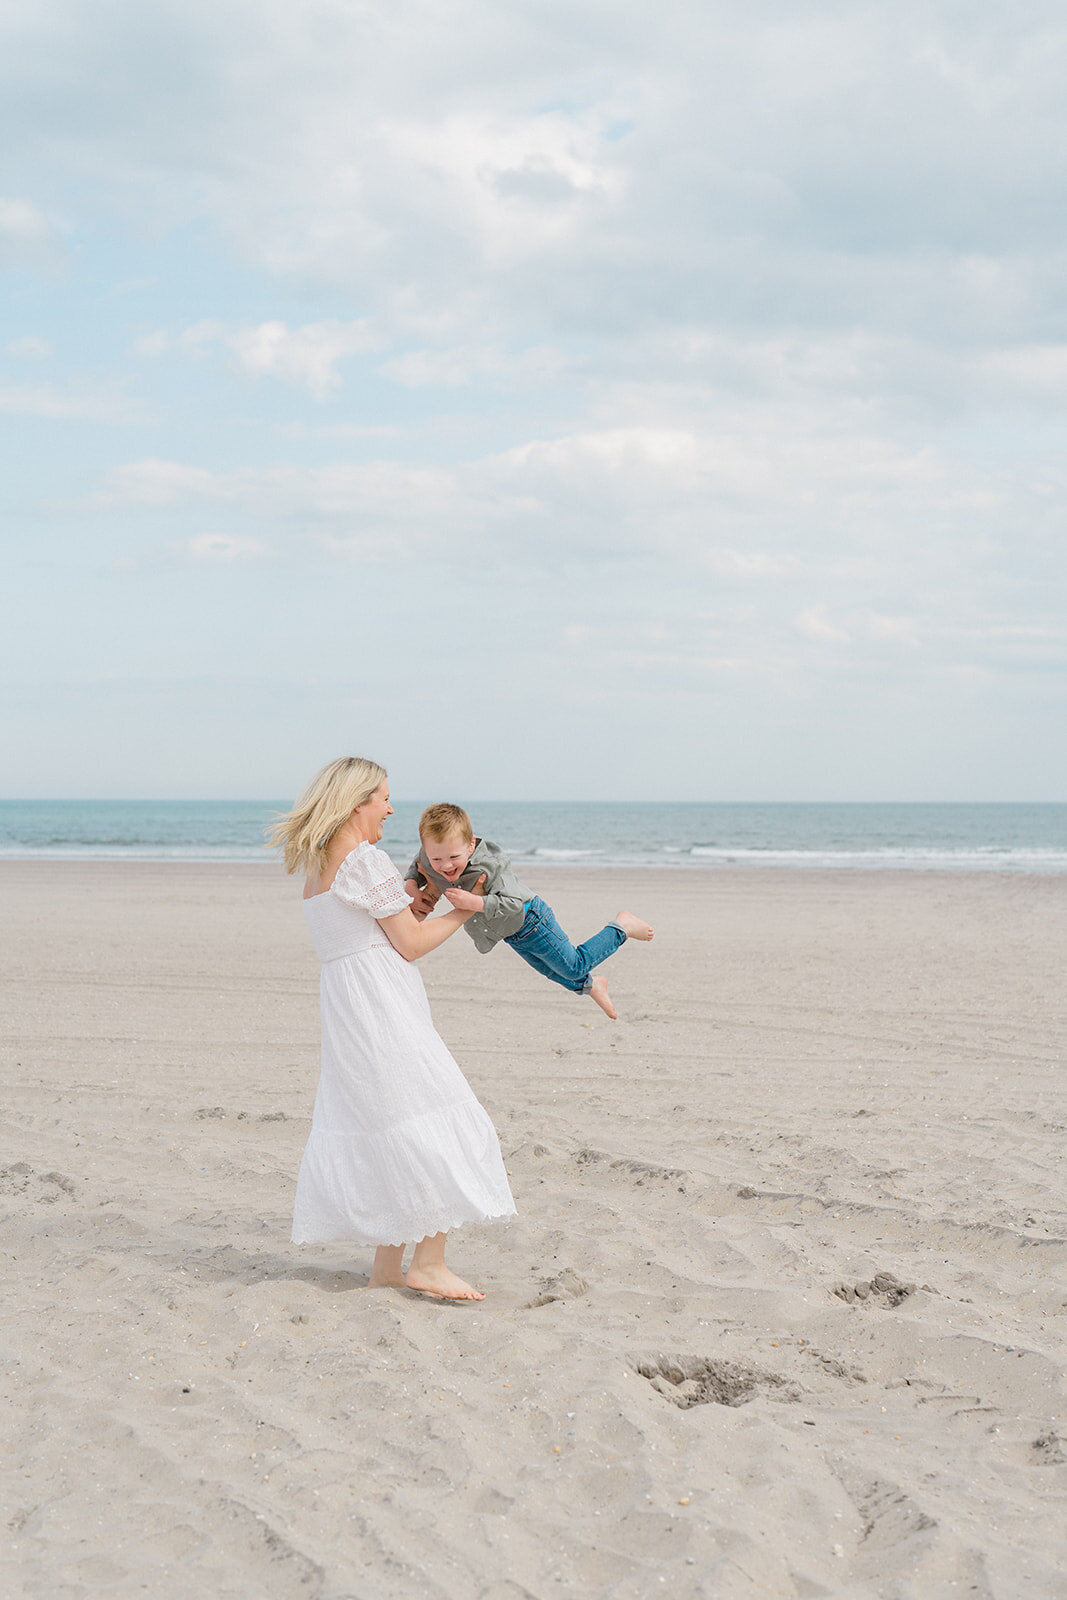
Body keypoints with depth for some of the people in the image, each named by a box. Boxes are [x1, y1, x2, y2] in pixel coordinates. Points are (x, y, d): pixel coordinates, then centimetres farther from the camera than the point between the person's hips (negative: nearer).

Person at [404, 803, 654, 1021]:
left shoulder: (490, 865, -40)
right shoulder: (428, 856, -24)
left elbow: (513, 904, -42)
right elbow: (415, 870, -2)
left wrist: (473, 902, -53)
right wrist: (411, 886, -24)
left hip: (530, 920, -7)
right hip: (509, 933, 7)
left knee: (574, 966, 9)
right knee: (552, 972, 28)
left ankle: (621, 926, 28)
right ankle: (591, 985, 57)